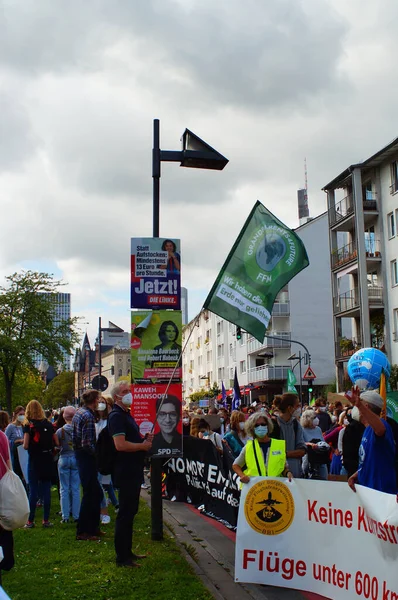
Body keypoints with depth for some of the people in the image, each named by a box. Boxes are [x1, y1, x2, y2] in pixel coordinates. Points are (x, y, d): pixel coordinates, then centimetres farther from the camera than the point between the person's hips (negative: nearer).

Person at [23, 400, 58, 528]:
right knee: (46, 491, 7)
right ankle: (46, 520, 9)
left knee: (33, 491, 1)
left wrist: (24, 444, 9)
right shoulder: (48, 424, 4)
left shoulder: (28, 425, -7)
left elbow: (26, 446, -13)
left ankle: (30, 521, 4)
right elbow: (56, 442, 4)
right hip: (48, 460, 3)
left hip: (34, 461, -3)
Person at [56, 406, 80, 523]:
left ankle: (65, 516, 7)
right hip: (77, 460, 1)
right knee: (76, 489, 8)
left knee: (64, 489, 7)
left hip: (64, 460, -1)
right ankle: (76, 515, 9)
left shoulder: (60, 431, -9)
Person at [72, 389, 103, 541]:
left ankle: (92, 527, 25)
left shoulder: (78, 412, 11)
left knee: (95, 492, 17)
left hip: (79, 453, 10)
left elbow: (74, 437, 19)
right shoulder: (88, 416, -20)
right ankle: (83, 531, 4)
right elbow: (88, 443, -23)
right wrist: (97, 453, -11)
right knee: (90, 493, -2)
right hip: (87, 456, -10)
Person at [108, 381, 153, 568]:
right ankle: (122, 557, 4)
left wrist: (145, 439, 8)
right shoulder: (116, 416, -16)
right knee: (125, 513, -4)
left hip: (133, 470, 10)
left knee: (130, 512, 17)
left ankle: (127, 551, 28)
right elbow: (120, 445, -27)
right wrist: (143, 445, -15)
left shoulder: (126, 414, 16)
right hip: (125, 472, -10)